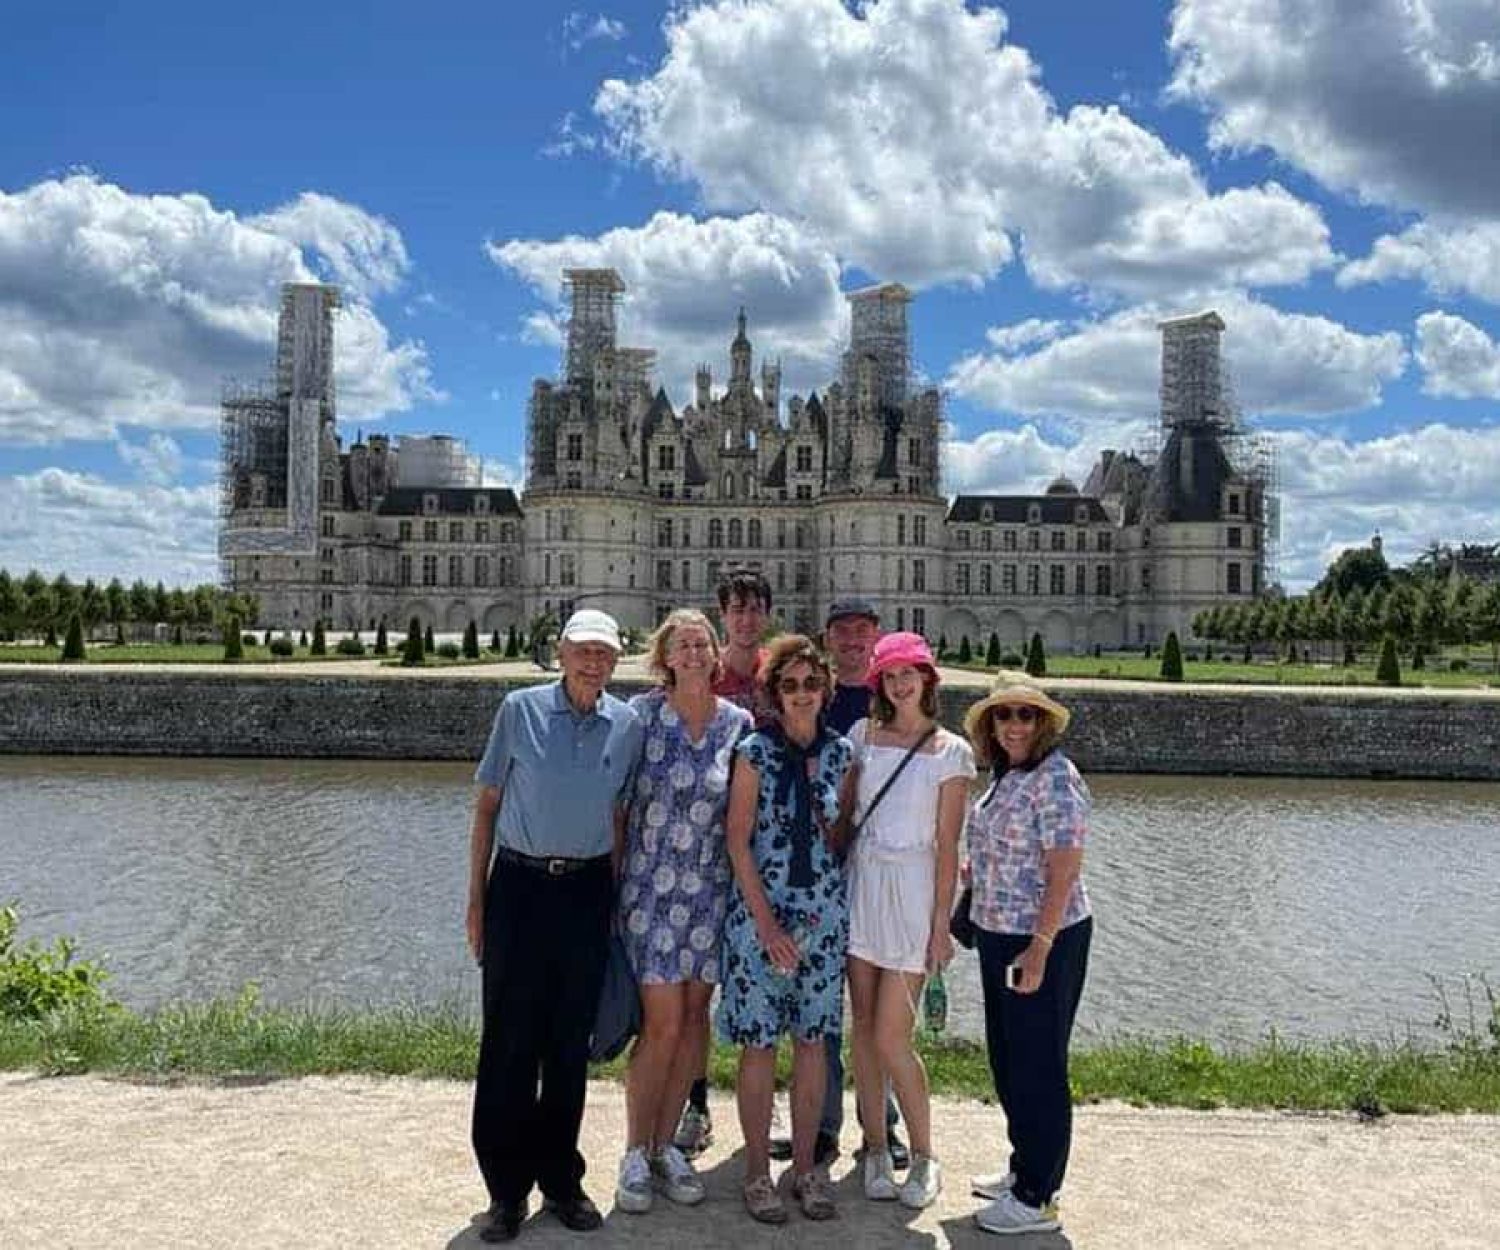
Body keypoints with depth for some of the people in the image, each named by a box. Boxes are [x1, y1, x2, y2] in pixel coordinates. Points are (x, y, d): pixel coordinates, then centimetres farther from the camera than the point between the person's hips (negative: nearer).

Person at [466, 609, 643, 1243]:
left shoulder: (627, 725, 3)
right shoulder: (521, 710, -3)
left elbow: (622, 816, 10)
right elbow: (486, 806, 2)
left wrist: (616, 898, 7)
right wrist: (476, 900, 0)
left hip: (588, 892, 2)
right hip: (519, 886, -2)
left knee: (571, 1044, 10)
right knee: (509, 1040, 2)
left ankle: (561, 1180, 26)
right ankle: (507, 1189, 17)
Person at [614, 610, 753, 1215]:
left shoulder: (738, 724, 2)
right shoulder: (641, 714, -4)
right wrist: (613, 879, -2)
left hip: (710, 890, 3)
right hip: (650, 887, -3)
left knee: (693, 1015, 9)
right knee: (662, 1023, -4)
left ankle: (665, 1144, 26)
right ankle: (636, 1153, 15)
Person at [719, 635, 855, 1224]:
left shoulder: (840, 752, 5)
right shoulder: (755, 751, -6)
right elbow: (738, 839, -8)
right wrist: (766, 921, -12)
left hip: (825, 909, 3)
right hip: (760, 906, -3)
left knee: (812, 1039, 10)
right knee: (759, 1042, 3)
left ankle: (805, 1166, 23)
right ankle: (757, 1170, 17)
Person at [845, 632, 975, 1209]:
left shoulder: (950, 750, -2)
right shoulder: (863, 735, 7)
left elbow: (947, 845, -2)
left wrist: (941, 924, -5)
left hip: (912, 887, -3)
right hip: (861, 881, 3)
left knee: (891, 1038, -4)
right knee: (863, 1028, 7)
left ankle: (924, 1159, 14)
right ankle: (876, 1149, 22)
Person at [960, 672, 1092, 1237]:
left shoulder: (1055, 779, -18)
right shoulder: (1006, 775, 8)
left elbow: (1064, 871, -22)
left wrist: (1039, 949, -24)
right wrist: (972, 868, 12)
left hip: (1044, 939, -9)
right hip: (999, 934, 9)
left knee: (1037, 1064, 3)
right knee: (1007, 1057, 19)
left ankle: (1037, 1198, 16)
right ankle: (1024, 1167, 36)